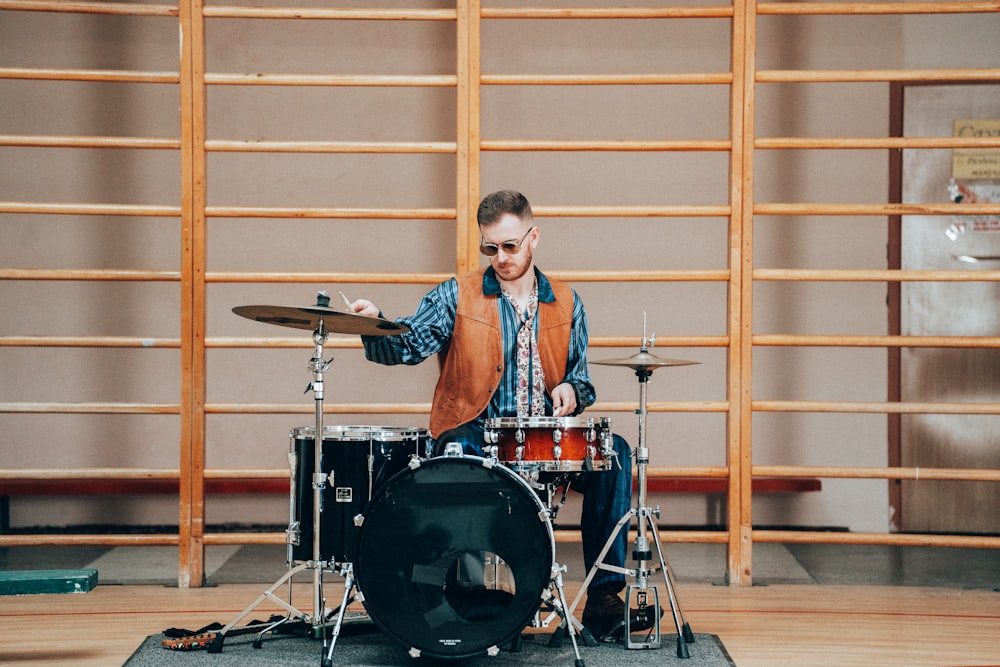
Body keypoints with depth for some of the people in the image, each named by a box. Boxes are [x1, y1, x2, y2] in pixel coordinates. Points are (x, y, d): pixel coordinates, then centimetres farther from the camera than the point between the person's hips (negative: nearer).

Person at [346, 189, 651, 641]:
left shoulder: (565, 303, 15)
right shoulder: (456, 297, 5)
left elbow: (579, 375, 23)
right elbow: (408, 344, -9)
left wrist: (570, 391, -1)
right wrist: (374, 325, -30)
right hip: (475, 434, -3)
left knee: (613, 452, -22)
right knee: (455, 456, -39)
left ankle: (603, 597, -20)